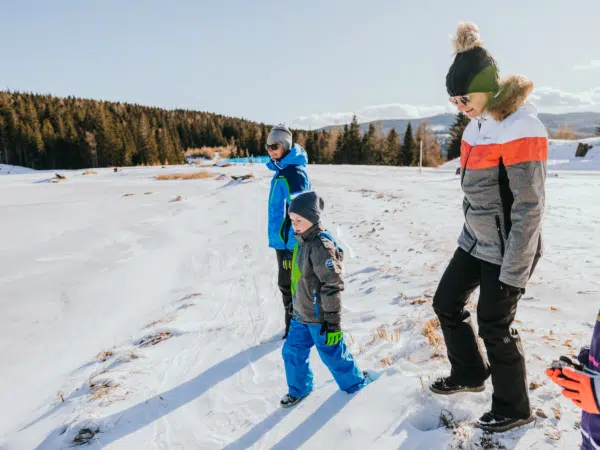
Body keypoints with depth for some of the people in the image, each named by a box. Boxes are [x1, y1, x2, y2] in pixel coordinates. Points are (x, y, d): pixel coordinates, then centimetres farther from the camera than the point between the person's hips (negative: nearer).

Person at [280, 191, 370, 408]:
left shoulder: (321, 246, -26)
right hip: (301, 314, 8)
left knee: (333, 355, 11)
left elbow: (332, 287, -24)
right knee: (292, 352, 17)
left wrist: (333, 322, -21)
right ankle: (298, 389, 41)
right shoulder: (303, 241, 3)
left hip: (319, 318, -8)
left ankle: (356, 385, 37)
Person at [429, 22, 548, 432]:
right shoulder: (479, 123, 5)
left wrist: (513, 273, -20)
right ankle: (469, 374, 40)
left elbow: (529, 207, -23)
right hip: (475, 241, 9)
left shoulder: (521, 129, -22)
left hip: (507, 249, -9)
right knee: (447, 303, 16)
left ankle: (514, 408, 28)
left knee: (495, 327, 3)